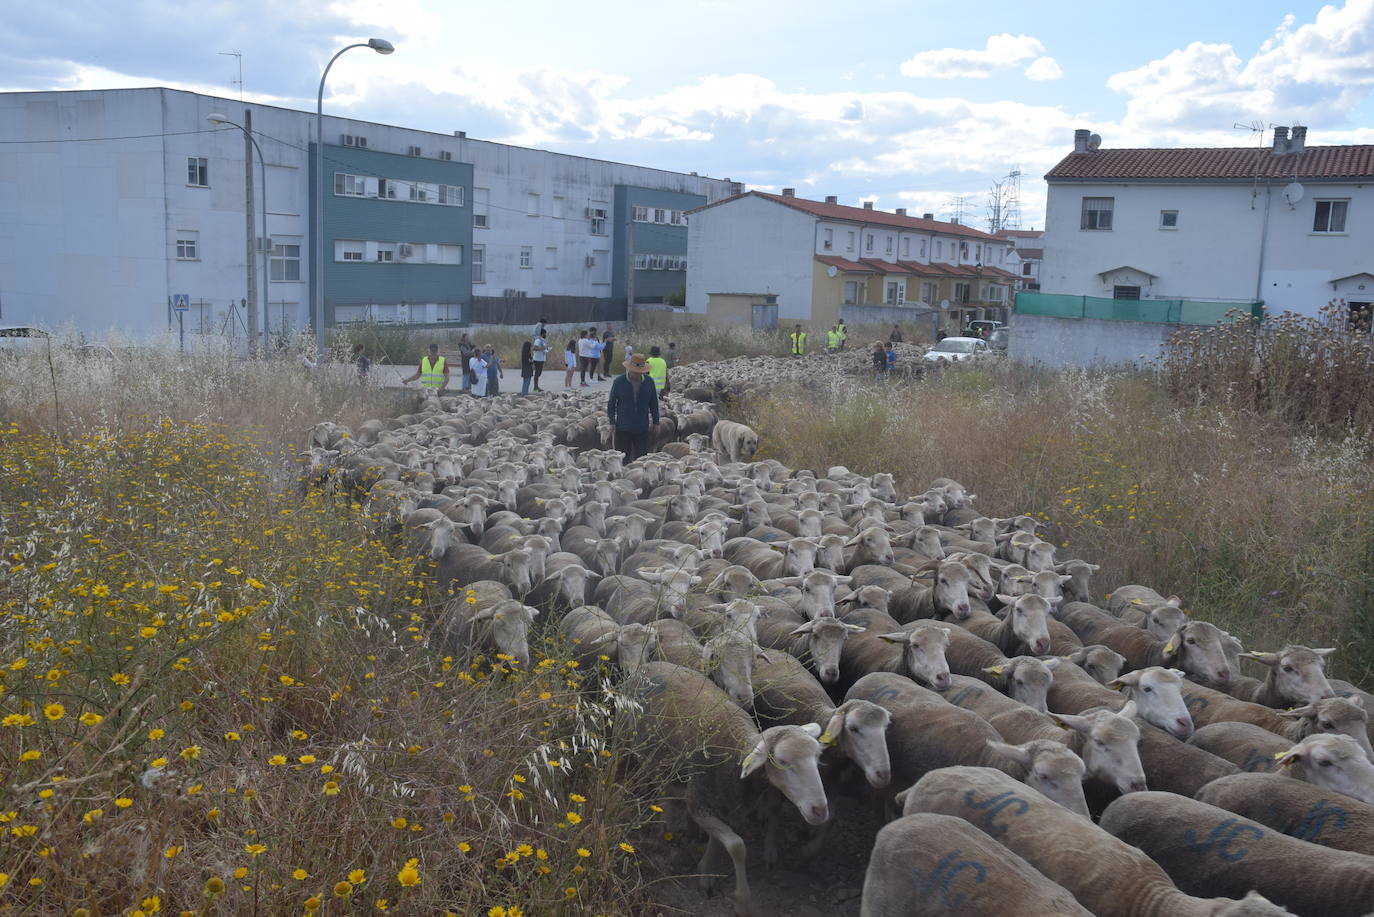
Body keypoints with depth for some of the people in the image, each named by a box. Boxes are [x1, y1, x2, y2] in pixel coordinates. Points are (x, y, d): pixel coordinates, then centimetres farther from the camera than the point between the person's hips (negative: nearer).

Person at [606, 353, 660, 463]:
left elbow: (654, 403, 12)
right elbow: (611, 403, 3)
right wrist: (612, 422, -3)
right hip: (623, 429, -2)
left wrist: (655, 422, 10)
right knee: (622, 458, 3)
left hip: (642, 429, 2)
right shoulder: (618, 382, -4)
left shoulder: (649, 382, 3)